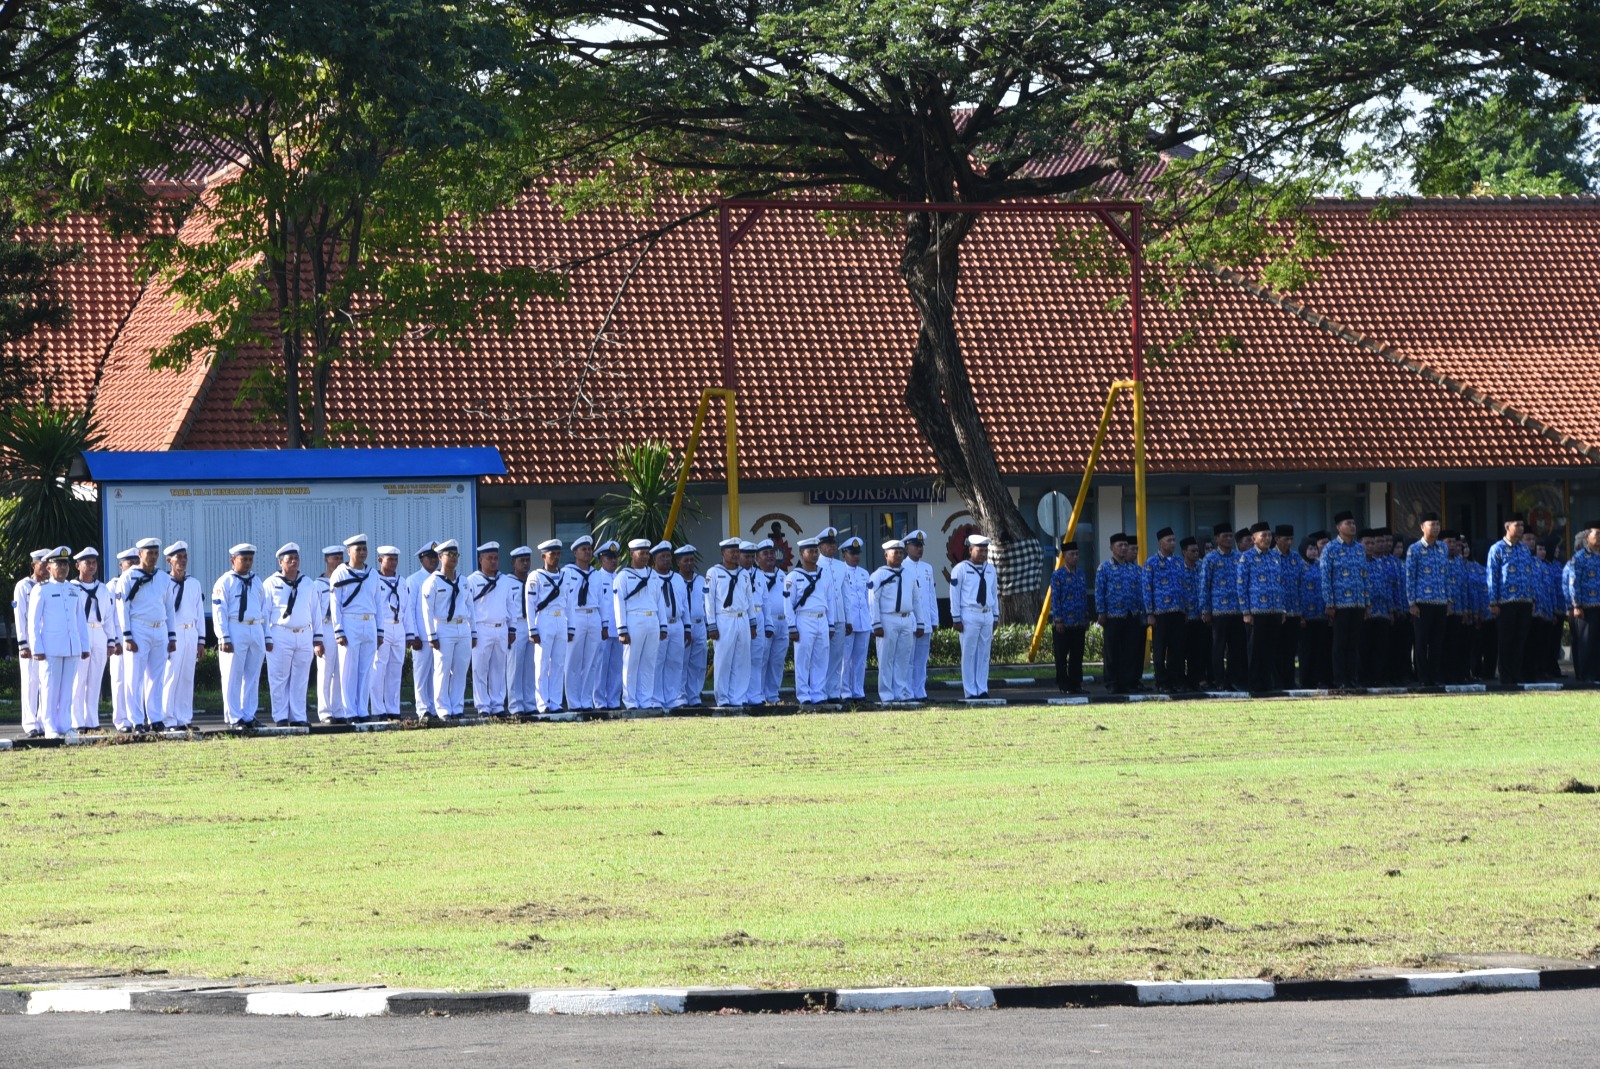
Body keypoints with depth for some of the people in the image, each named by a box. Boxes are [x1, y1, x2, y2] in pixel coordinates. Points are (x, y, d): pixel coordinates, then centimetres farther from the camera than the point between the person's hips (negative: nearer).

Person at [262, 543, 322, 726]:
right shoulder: (271, 584, 2)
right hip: (280, 635, -4)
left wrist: (318, 639, 12)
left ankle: (298, 717, 9)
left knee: (300, 680, 5)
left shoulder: (308, 584, 14)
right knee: (279, 680, -4)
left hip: (304, 636, 4)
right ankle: (281, 718, 1)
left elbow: (316, 612, 16)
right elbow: (264, 612, 1)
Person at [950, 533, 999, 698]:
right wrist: (956, 619, -6)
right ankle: (970, 692, 0)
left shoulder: (990, 569, 13)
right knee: (969, 655, -3)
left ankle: (982, 690, 12)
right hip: (969, 615, -5)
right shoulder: (961, 569, -4)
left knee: (984, 655, 7)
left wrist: (995, 617, 16)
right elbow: (954, 595, -3)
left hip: (987, 615, 5)